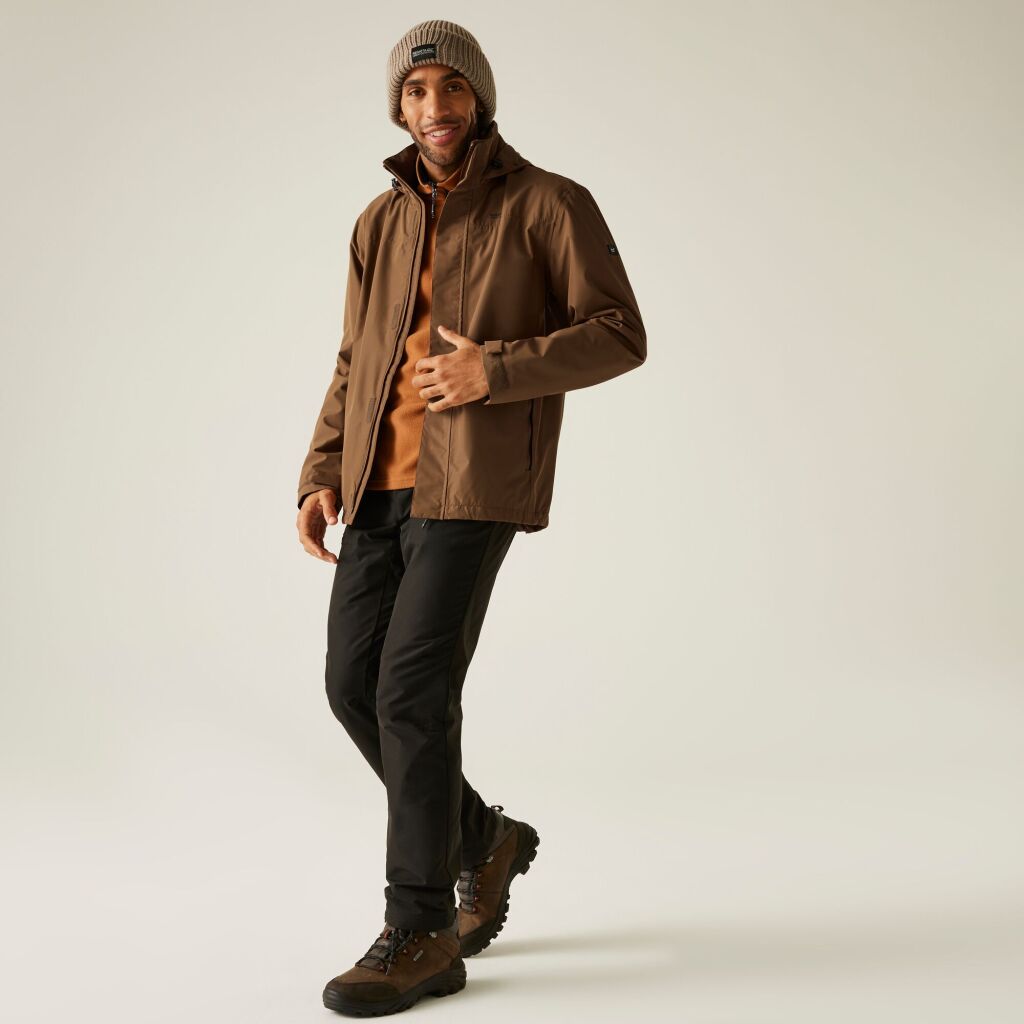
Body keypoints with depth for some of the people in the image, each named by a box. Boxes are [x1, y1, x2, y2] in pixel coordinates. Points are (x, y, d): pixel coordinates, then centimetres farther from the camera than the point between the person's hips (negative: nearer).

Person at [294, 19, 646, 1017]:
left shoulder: (550, 203, 0)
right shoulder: (382, 222, 17)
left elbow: (620, 336, -4)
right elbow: (355, 365, 18)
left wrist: (496, 369, -18)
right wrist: (322, 476, 5)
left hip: (475, 481, -6)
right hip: (384, 481, 7)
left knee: (413, 688, -13)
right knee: (354, 683, 2)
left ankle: (421, 935, -1)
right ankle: (483, 839, 25)